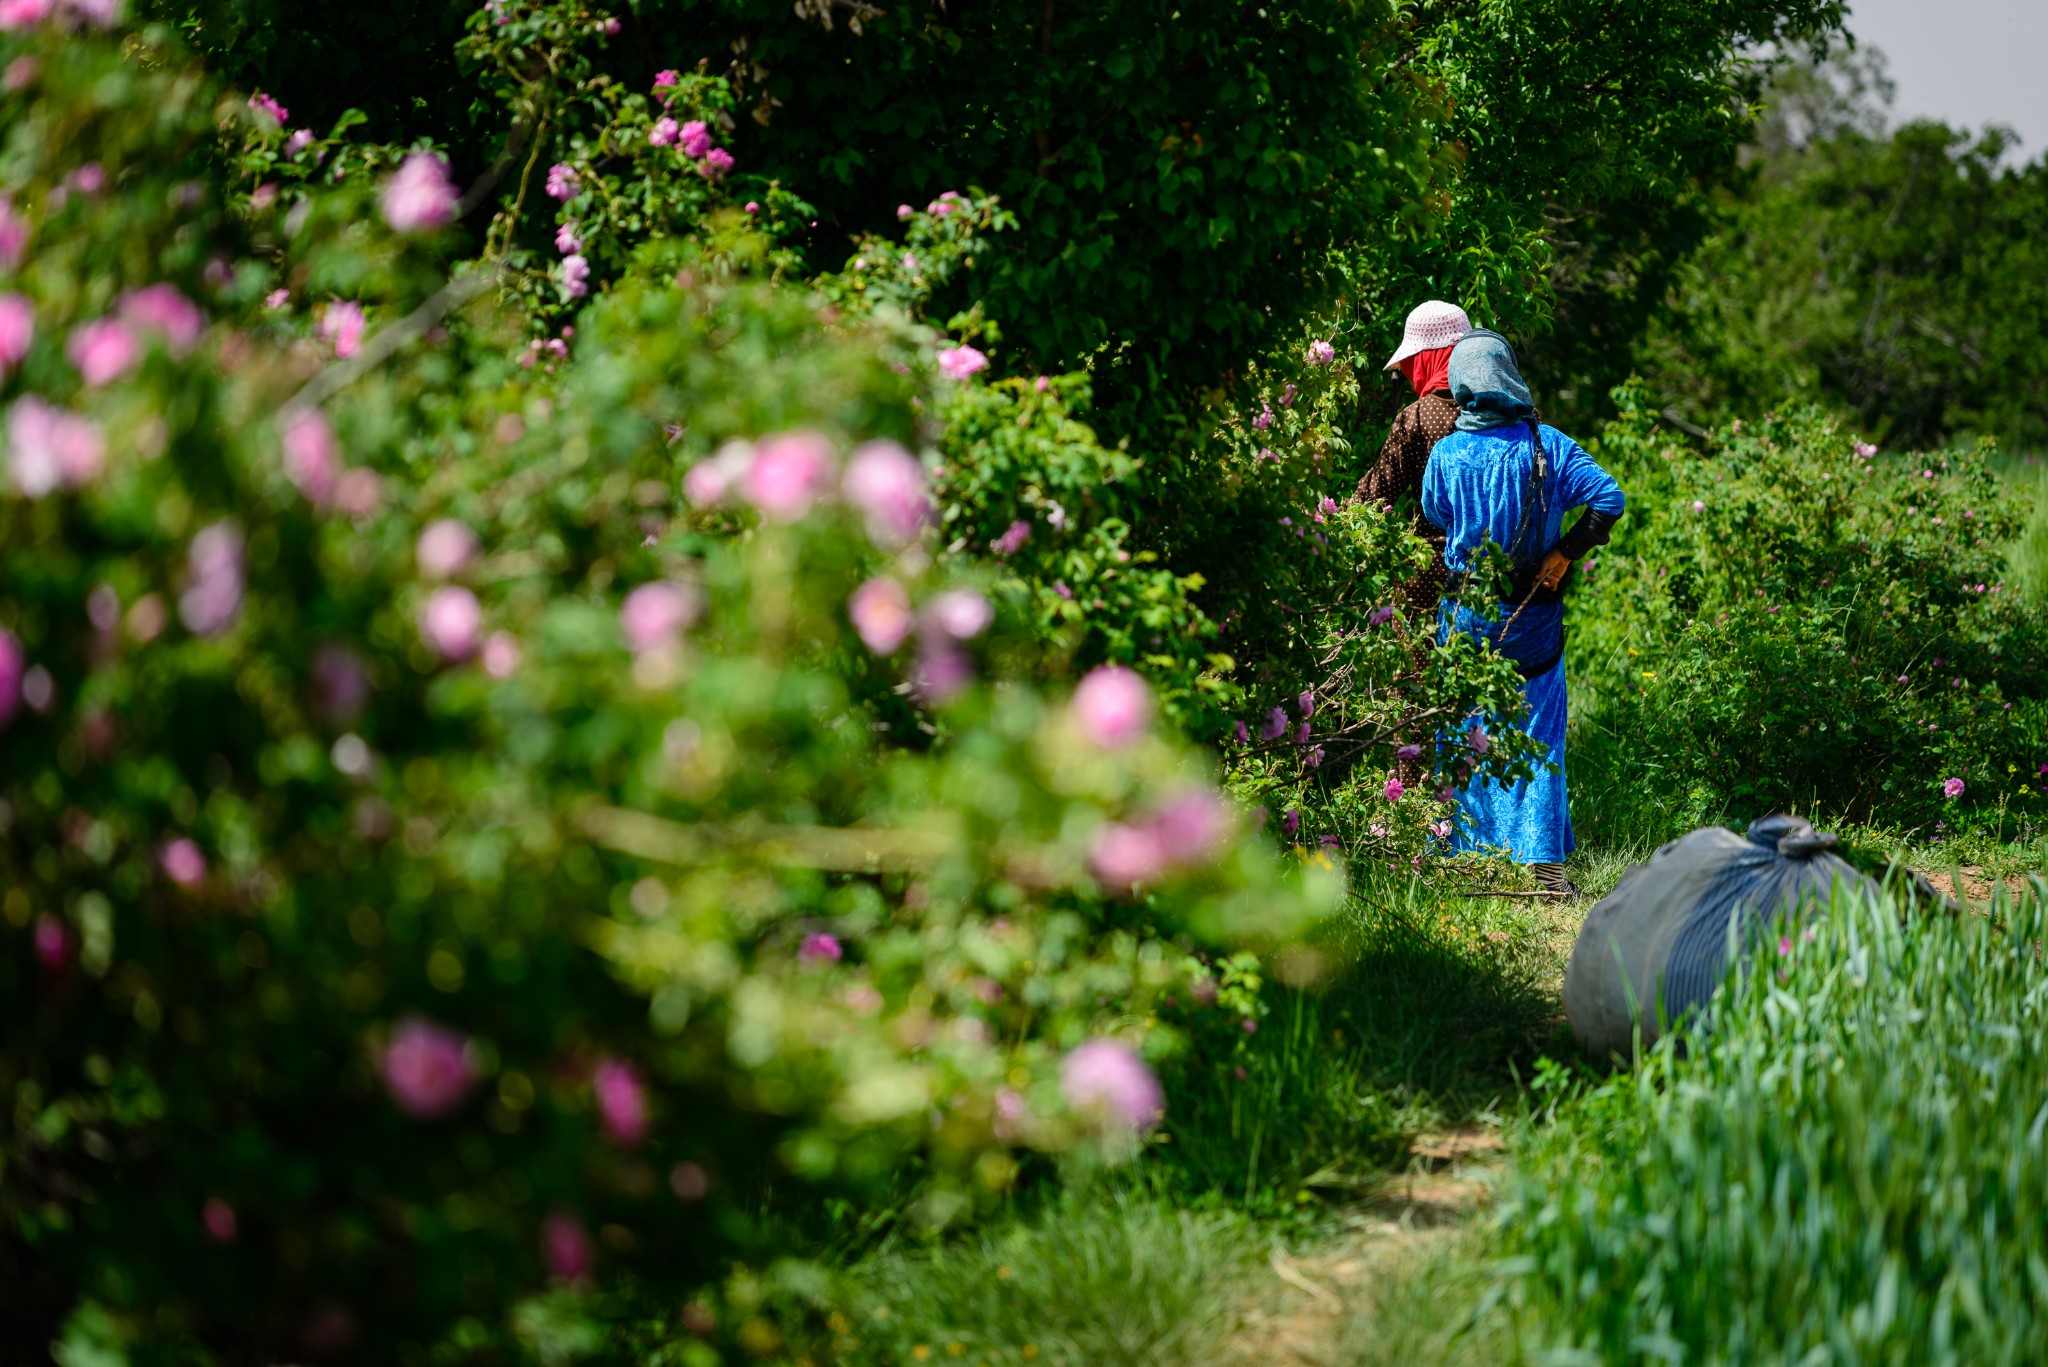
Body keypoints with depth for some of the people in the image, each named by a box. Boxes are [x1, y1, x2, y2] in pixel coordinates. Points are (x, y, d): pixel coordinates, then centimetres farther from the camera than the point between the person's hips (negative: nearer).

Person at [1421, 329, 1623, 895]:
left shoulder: (1446, 454, -6)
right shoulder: (1548, 445, -8)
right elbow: (1609, 499, -13)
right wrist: (1565, 552, -7)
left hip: (1466, 614, 0)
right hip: (1533, 616, 0)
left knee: (1464, 732, 11)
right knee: (1538, 736, 7)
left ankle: (1465, 853, 12)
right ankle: (1545, 861, 4)